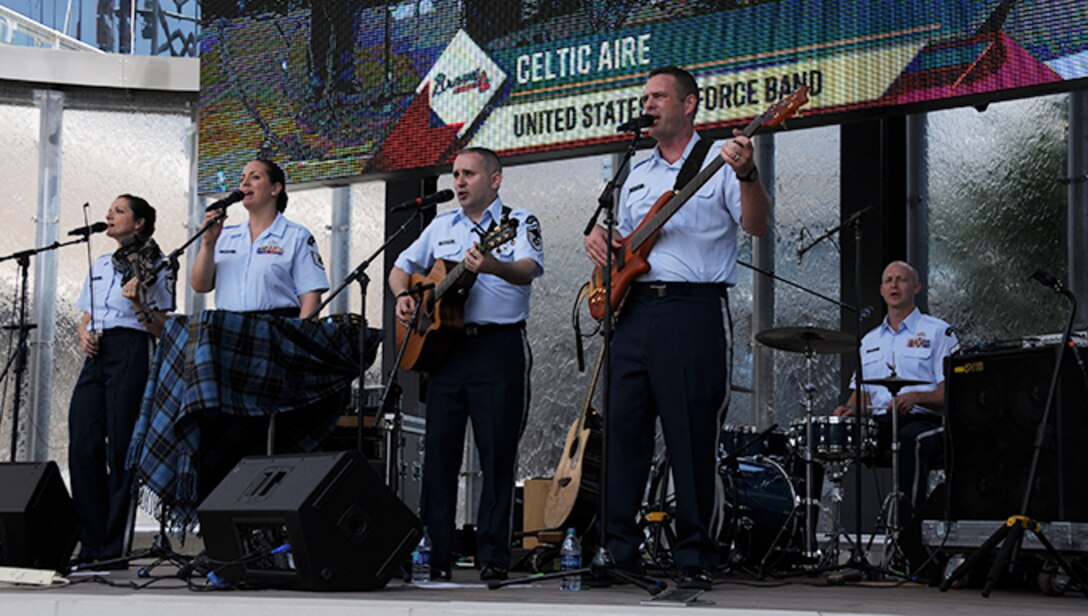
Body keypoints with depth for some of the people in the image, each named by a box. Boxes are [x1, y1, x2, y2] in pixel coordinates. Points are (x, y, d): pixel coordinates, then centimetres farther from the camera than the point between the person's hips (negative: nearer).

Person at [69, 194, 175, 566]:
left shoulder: (155, 267, 3)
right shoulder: (99, 266, 22)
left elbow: (162, 329, -2)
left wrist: (138, 302, -18)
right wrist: (85, 335, 3)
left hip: (131, 351, -6)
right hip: (96, 355, 6)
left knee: (119, 449, -8)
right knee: (82, 446, -3)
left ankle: (112, 548, -5)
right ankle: (91, 544, 2)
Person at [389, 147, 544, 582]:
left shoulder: (520, 222, 2)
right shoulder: (441, 226, 19)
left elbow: (527, 271, -17)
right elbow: (401, 268, 26)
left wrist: (495, 266, -39)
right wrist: (404, 295, 4)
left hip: (499, 347, -5)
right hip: (444, 346, 5)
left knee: (497, 455, -5)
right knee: (438, 452, 3)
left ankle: (493, 556, 1)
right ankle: (434, 553, 9)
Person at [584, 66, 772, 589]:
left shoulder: (719, 160, 3)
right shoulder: (638, 173, 23)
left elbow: (756, 225, -11)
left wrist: (747, 176, -28)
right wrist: (600, 239, 8)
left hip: (694, 310, -6)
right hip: (633, 308, 6)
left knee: (692, 437, -5)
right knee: (623, 428, 4)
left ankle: (695, 558, 1)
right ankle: (618, 550, 10)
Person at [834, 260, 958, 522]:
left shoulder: (938, 332, 7)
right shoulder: (870, 340, 25)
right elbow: (861, 390, 23)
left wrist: (916, 397, -21)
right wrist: (849, 408, -2)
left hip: (924, 421, -4)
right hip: (878, 424, 5)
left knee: (910, 440, -40)